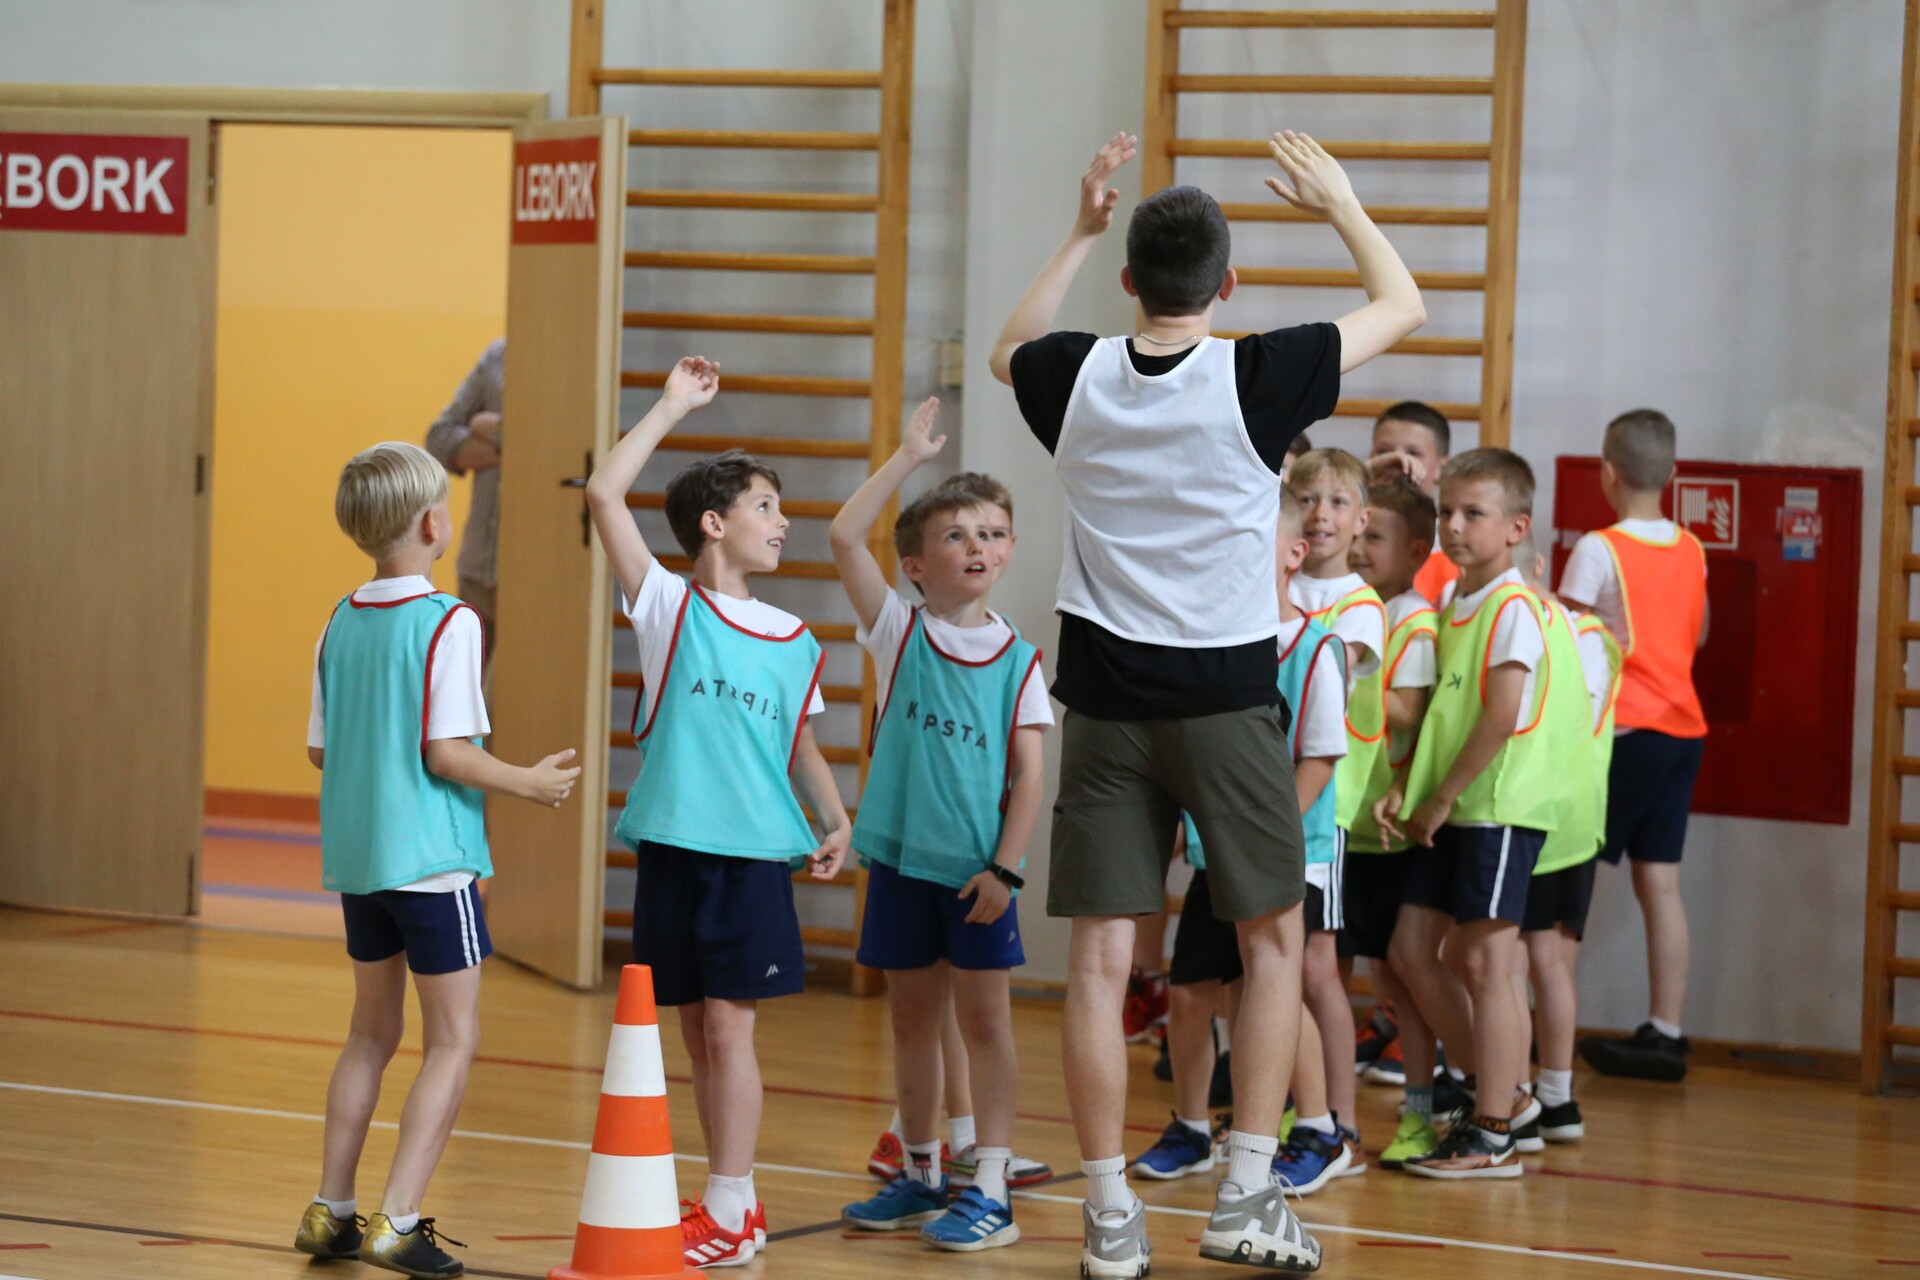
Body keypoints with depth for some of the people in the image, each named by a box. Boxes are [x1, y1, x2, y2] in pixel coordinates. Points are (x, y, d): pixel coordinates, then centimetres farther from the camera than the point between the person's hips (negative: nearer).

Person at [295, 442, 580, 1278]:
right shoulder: (448, 623, -14)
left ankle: (332, 1211, 21)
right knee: (452, 1040, 0)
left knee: (373, 1031, 20)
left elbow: (319, 748, 10)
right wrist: (527, 783, -4)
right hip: (429, 857, -7)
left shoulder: (342, 623, 6)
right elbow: (445, 750, -18)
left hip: (355, 856, 7)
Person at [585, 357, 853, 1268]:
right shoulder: (669, 606, 0)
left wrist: (835, 821, 3)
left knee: (730, 1025, -5)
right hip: (673, 848, 0)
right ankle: (733, 1208, 15)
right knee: (695, 1031, 6)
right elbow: (603, 495, -10)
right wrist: (673, 406, -5)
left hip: (755, 853, 0)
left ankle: (731, 1212, -2)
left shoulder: (792, 643, 8)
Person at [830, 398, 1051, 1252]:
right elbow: (844, 537, -10)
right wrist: (908, 457, -11)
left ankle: (990, 1190, 4)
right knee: (911, 1015, 11)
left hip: (976, 867, -2)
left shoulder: (1017, 661, -1)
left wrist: (1006, 868, -11)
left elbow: (1029, 775, -3)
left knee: (983, 1018, 1)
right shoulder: (900, 632, 1)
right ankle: (922, 1176, 24)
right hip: (901, 857, 2)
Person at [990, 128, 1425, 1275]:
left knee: (1101, 957, 3)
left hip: (1105, 700, 3)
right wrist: (1343, 206, 18)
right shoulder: (1258, 379, -11)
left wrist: (1080, 233, 25)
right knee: (1275, 943, 11)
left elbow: (1009, 349, 24)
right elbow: (1404, 307, 4)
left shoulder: (1079, 379, -2)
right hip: (1226, 699, -2)